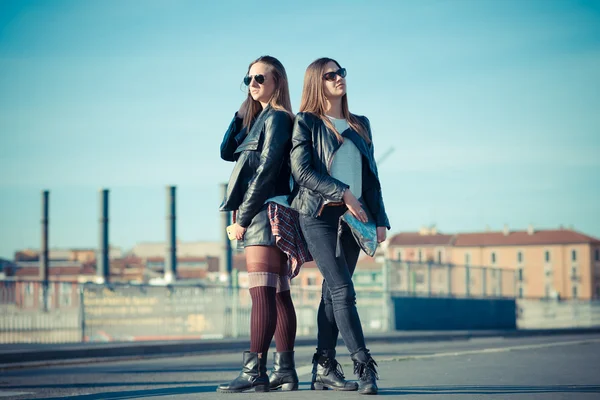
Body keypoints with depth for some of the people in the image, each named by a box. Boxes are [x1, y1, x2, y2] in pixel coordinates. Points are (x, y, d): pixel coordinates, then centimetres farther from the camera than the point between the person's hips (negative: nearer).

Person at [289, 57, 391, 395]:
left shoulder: (360, 125, 19)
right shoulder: (307, 123, 3)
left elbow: (371, 175, 17)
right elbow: (302, 171, -8)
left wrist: (380, 219, 9)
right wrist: (342, 193, -15)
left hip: (353, 216, 5)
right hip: (320, 215, -5)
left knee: (332, 292, 5)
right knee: (343, 290, -13)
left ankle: (324, 368, 7)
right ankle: (364, 366, -17)